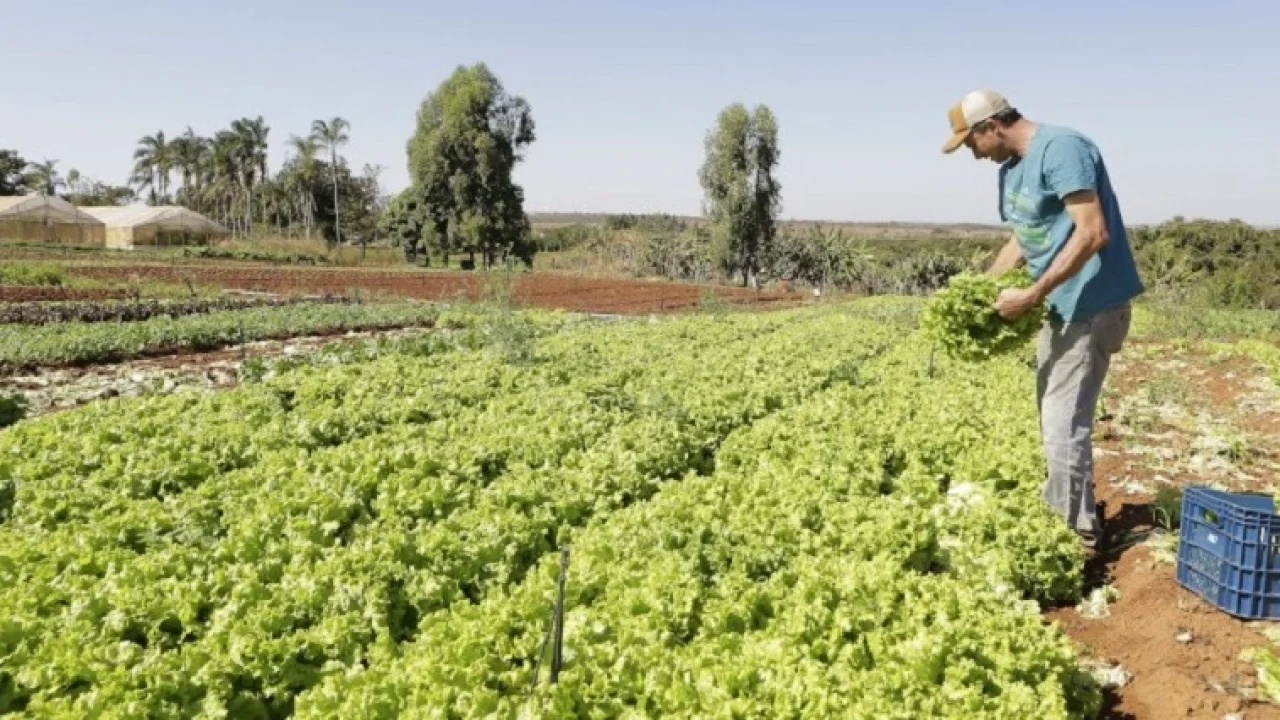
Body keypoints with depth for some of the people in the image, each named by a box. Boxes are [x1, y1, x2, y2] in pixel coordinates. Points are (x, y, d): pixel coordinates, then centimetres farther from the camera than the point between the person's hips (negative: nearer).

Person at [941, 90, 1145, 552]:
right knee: (1056, 417, 17)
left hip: (1091, 304, -10)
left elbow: (1093, 233, -25)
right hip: (1061, 304, 10)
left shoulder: (1061, 148, -19)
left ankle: (1078, 532, 7)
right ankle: (1060, 514, 31)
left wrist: (1031, 296, -25)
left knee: (1063, 422, -6)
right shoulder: (1011, 169, 11)